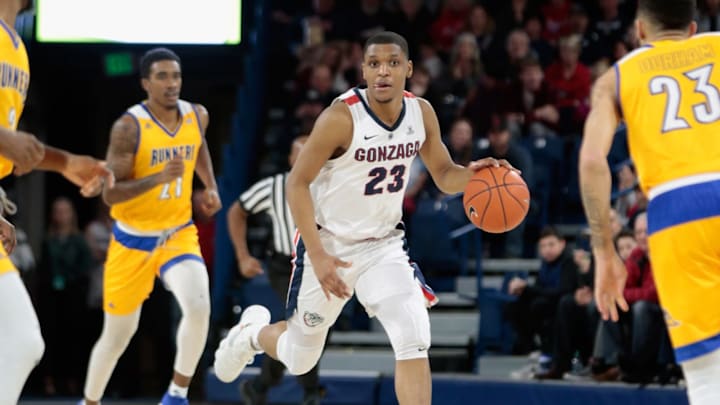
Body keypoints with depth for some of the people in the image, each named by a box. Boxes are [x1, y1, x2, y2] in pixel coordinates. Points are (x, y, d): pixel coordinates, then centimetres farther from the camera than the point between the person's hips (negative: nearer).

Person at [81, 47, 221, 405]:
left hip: (178, 234, 3)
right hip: (133, 239, -3)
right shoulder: (128, 127, -19)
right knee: (117, 336, 10)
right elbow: (110, 194, -23)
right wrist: (159, 177, -35)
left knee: (199, 308, -25)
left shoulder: (197, 116, -3)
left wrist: (211, 186, 12)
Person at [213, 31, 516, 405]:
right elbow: (297, 183, -18)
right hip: (328, 244, -3)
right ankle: (253, 331, 48)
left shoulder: (421, 113, -7)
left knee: (414, 341, -19)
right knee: (299, 358, 13)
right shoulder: (342, 117, -23)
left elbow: (444, 175, 6)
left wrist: (471, 174, -19)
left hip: (383, 244, 3)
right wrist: (317, 255, -24)